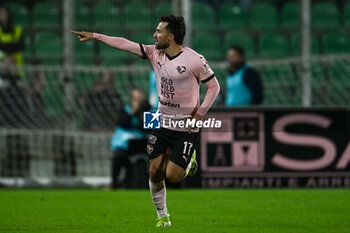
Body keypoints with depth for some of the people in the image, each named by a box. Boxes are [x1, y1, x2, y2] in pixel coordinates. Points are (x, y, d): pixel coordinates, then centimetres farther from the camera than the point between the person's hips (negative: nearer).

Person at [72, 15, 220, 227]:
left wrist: (199, 114, -13)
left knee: (173, 176, -9)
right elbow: (125, 44, 1)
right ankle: (162, 216, 18)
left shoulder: (194, 60, -16)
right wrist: (95, 36, -2)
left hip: (186, 128, -5)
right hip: (162, 122, 5)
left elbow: (214, 86, -7)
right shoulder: (155, 53, 0)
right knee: (155, 172, -2)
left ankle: (189, 159, 25)